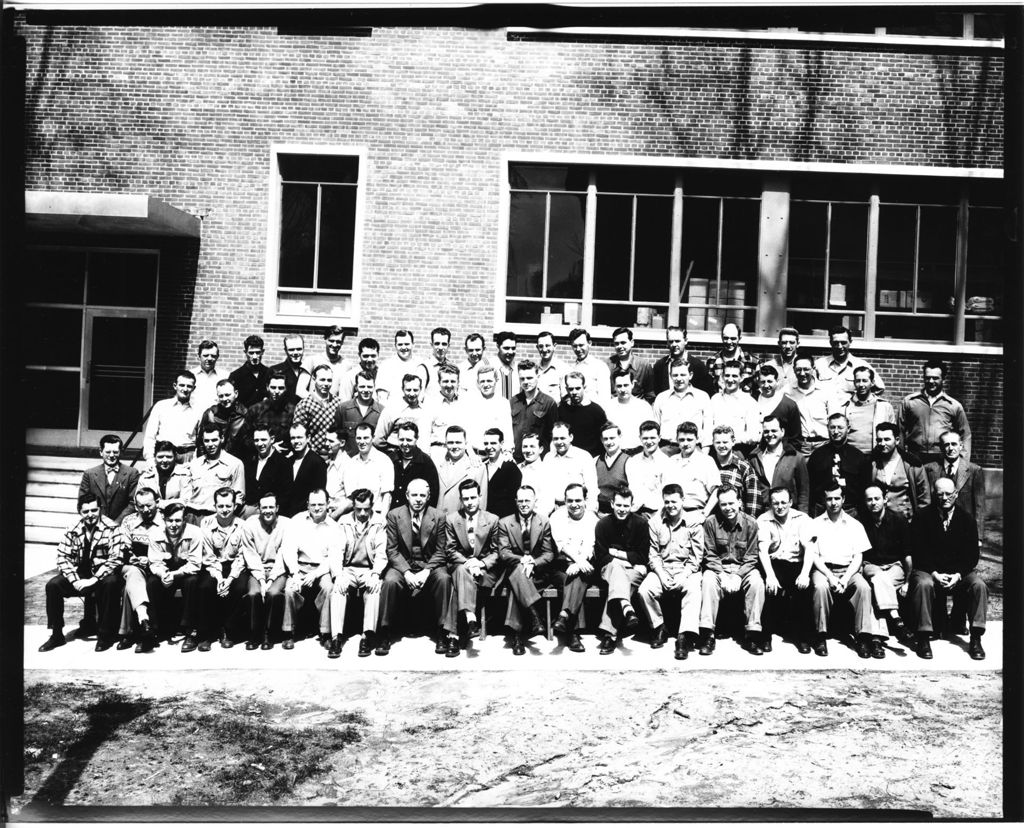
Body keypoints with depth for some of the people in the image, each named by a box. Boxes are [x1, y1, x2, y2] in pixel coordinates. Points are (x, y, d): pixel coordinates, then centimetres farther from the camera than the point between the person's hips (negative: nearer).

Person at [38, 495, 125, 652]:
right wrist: (75, 581, -15)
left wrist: (93, 580, -25)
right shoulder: (73, 529, 1)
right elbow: (63, 557, -1)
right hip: (79, 574, 5)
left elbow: (115, 559, -18)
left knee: (111, 583, -35)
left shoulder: (111, 528, -12)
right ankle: (57, 635, 0)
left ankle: (106, 635, -20)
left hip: (102, 575, -4)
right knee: (52, 585, -16)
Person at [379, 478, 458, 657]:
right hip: (402, 565, 0)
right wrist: (407, 572, -17)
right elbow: (392, 550, -3)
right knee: (390, 581, -31)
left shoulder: (438, 516, -1)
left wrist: (426, 572, -17)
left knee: (444, 579, -31)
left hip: (429, 564, 0)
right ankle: (384, 634, -17)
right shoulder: (394, 515, -1)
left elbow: (440, 551, 0)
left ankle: (447, 634, -23)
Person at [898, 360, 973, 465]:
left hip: (943, 460, 0)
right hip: (915, 459, 0)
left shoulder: (954, 406, 8)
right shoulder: (908, 401, 7)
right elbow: (899, 431, 9)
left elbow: (965, 436, 13)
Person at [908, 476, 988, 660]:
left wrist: (958, 575, -16)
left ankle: (975, 639, -20)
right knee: (923, 584, -33)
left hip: (960, 572, 2)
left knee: (979, 585, -27)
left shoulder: (967, 520, 4)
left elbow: (972, 555, 0)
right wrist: (935, 574, -20)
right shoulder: (922, 519, -2)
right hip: (929, 571, -2)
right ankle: (923, 639, -27)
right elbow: (919, 553, -6)